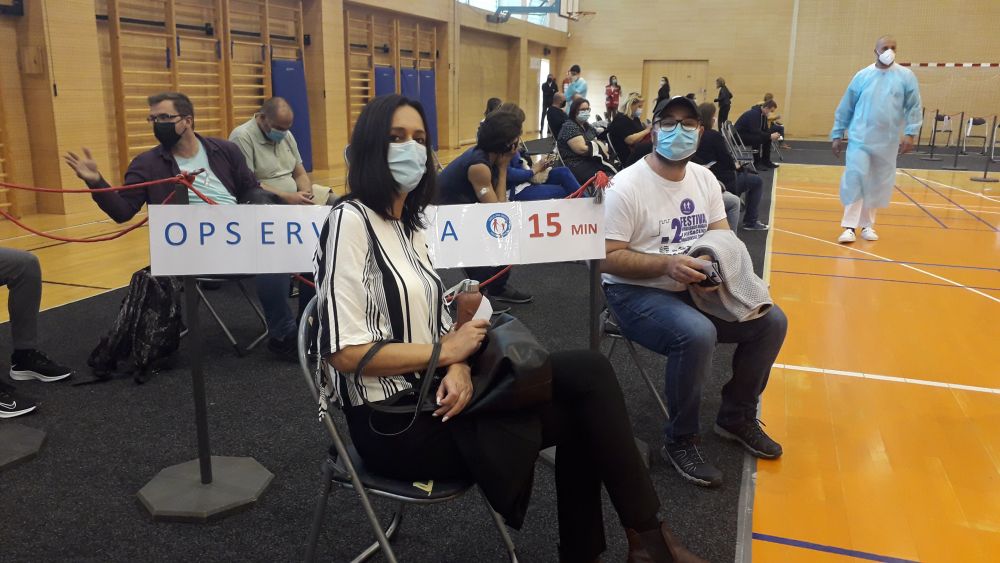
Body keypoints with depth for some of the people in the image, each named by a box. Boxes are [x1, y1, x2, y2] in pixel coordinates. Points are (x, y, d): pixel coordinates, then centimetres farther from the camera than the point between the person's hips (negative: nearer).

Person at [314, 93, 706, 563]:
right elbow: (346, 352, -20)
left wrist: (458, 369, -11)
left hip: (431, 393, 7)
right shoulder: (351, 221, -14)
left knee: (588, 373, -8)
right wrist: (448, 352, -13)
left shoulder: (409, 223, 12)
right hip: (395, 421, -7)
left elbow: (431, 321, 11)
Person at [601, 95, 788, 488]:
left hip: (694, 290, 8)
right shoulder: (626, 186, -16)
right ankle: (680, 442, -11)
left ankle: (736, 417, 19)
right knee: (697, 334, -34)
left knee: (771, 321, -1)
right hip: (636, 294, -7)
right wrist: (667, 264, -27)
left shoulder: (705, 179, 7)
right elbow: (608, 257, -18)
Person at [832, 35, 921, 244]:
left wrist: (910, 133, -9)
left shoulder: (906, 76, 3)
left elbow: (914, 107, 2)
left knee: (878, 185, 8)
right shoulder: (862, 76, 2)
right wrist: (837, 135, 5)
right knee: (854, 180, -11)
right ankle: (850, 227, -8)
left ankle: (867, 225, 21)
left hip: (887, 142, 2)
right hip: (860, 138, -1)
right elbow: (845, 107, 6)